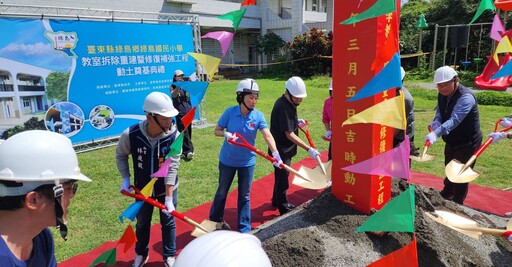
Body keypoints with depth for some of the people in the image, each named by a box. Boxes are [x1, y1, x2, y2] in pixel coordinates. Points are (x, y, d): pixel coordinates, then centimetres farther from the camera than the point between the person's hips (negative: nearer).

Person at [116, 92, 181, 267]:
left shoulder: (174, 135, -28)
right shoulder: (131, 135, -25)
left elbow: (172, 167, -27)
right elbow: (121, 155, -3)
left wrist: (168, 198, -29)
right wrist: (125, 179, -10)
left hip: (167, 188, -1)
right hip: (143, 189, 2)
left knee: (168, 222, 16)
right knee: (142, 223, 22)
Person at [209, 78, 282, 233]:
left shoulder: (258, 116, -13)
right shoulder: (230, 112, -15)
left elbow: (268, 135, -23)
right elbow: (216, 131, -5)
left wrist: (275, 153, -39)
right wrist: (226, 134, -27)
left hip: (247, 161, 1)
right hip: (227, 160, 0)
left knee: (245, 196, 11)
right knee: (222, 192, 18)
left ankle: (244, 229, 25)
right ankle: (214, 221, 40)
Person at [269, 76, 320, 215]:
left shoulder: (284, 102, 5)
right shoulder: (283, 108, -26)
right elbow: (290, 135, -30)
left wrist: (296, 121, 9)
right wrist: (309, 149, -32)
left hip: (284, 149, 10)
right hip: (281, 150, -10)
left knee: (281, 176, 23)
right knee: (282, 178, 2)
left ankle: (277, 201, 40)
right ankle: (284, 208, 16)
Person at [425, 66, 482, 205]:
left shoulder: (466, 97, -30)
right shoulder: (442, 94, -5)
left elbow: (454, 119, -42)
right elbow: (439, 112, 1)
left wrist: (436, 134, -55)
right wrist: (436, 122, -23)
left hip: (467, 142, -8)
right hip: (451, 140, 8)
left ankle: (457, 203, 22)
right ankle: (446, 194, 47)